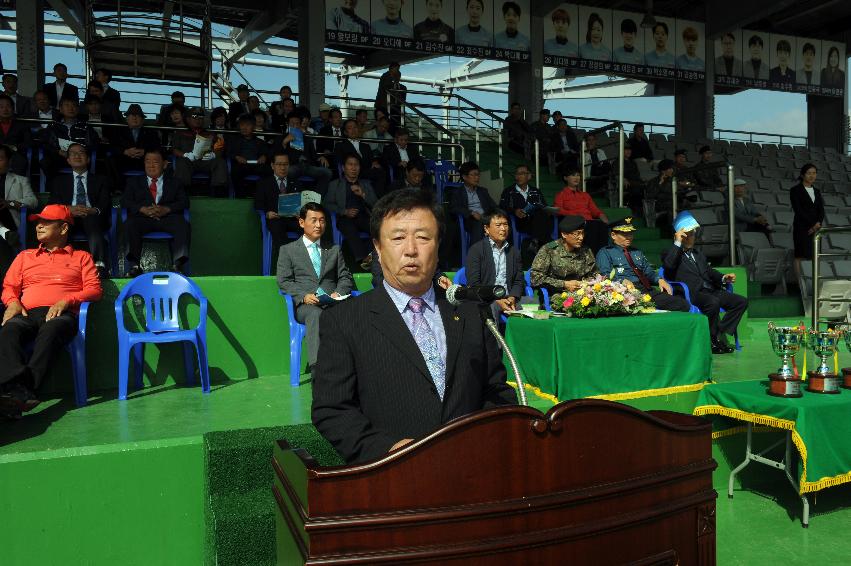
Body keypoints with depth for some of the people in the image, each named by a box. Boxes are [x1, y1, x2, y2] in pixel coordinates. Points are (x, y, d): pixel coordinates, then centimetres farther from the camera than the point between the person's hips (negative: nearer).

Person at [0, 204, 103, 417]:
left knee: (51, 331, -40)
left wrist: (66, 301, -8)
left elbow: (94, 289, 10)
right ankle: (18, 390, -54)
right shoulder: (25, 256, 35)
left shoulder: (81, 257, 24)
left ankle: (26, 389, -53)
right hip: (27, 314, 3)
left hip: (61, 314, -3)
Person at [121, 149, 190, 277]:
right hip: (142, 217, 1)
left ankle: (177, 265, -38)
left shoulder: (175, 182, 25)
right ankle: (134, 265, -36)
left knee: (183, 225, -33)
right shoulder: (134, 182, 27)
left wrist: (166, 209, -11)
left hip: (167, 217, -1)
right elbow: (125, 201, 11)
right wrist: (143, 209, -10)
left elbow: (184, 202, 10)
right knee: (130, 224, -33)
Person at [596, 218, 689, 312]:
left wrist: (659, 279, 2)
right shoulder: (605, 252, 12)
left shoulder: (637, 252, 32)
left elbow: (649, 271, 25)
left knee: (682, 304, -18)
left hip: (647, 289, 6)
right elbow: (605, 275, -2)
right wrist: (622, 282, -21)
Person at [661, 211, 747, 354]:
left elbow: (710, 271, 28)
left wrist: (724, 277, 7)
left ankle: (719, 334, -10)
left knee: (741, 301, -8)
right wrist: (677, 243, -10)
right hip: (693, 293, -8)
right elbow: (668, 265, -16)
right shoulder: (670, 253, 7)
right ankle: (711, 340, -18)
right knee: (713, 302, -36)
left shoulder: (699, 254, 32)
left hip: (710, 291, 8)